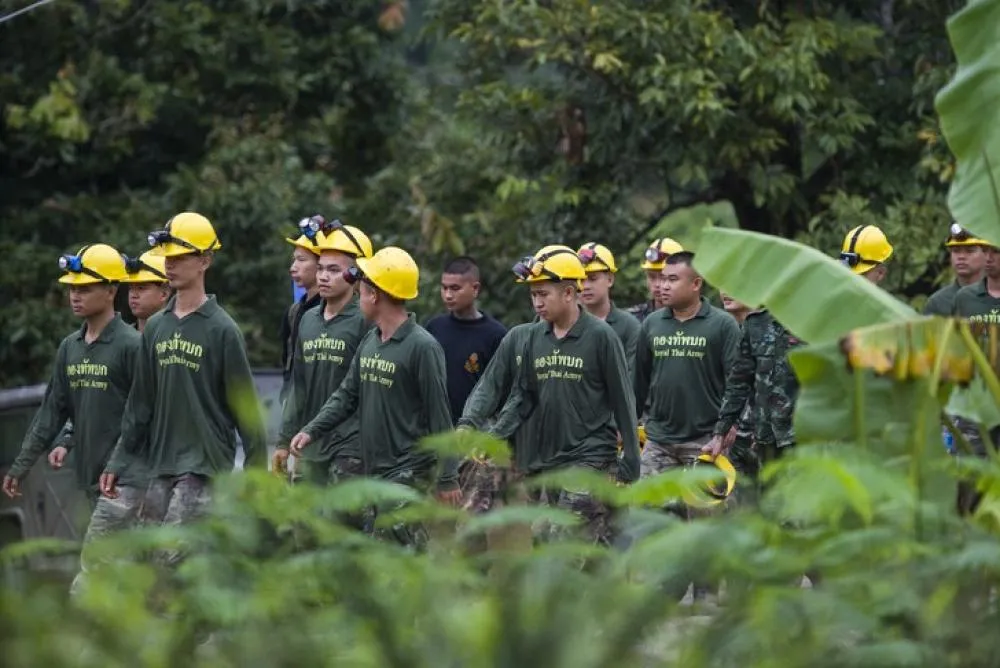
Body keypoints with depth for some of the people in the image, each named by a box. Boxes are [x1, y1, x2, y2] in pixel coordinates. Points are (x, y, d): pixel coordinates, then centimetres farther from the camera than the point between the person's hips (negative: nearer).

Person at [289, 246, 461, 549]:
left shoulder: (422, 347, -13)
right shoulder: (369, 342, 11)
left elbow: (439, 415, -12)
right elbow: (347, 394, 16)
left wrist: (447, 478, -12)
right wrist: (311, 430, 2)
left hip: (409, 473, -8)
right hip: (373, 471, 8)